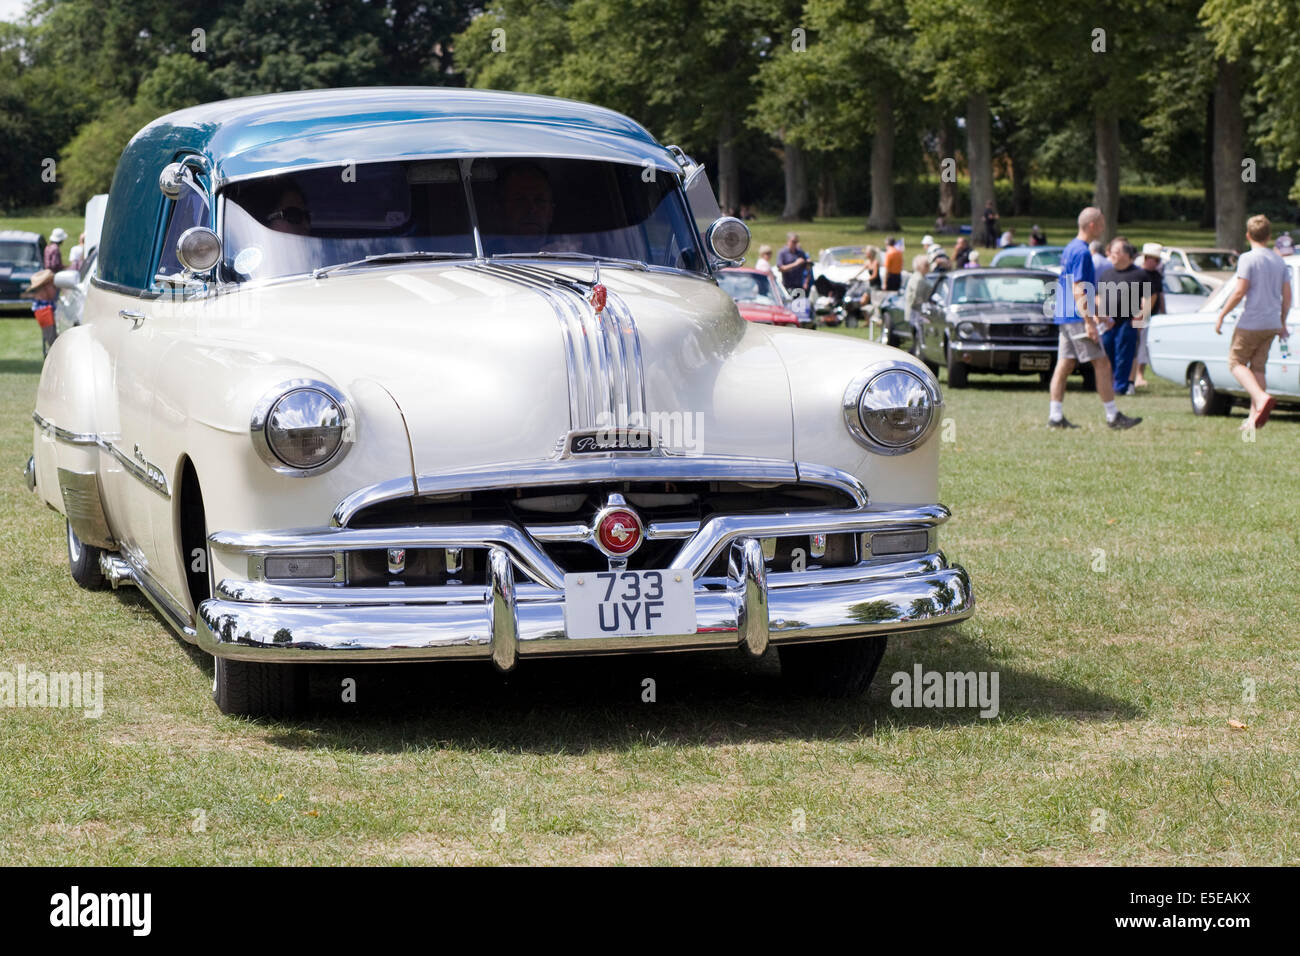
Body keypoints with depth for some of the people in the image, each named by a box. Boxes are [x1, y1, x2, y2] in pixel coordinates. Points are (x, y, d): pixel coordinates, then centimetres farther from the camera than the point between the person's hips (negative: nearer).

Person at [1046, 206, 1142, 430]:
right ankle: (1113, 416, -4)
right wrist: (1089, 321, -22)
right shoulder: (1082, 252, -15)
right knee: (1102, 363, -6)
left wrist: (1091, 313, 31)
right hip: (1077, 318, -10)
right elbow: (1078, 290, -20)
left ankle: (1055, 416, 6)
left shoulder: (1071, 248, 16)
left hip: (1065, 317, 10)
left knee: (1064, 365, 7)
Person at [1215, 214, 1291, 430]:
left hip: (1251, 322, -6)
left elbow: (1240, 292, -15)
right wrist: (1282, 322, 21)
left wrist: (1221, 315, -7)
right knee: (1258, 367, 12)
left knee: (1236, 363, 5)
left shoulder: (1248, 259, -10)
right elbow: (1287, 295, 10)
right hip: (1272, 324, 6)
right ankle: (1254, 416, 6)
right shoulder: (1279, 261, 10)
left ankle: (1261, 397, -19)